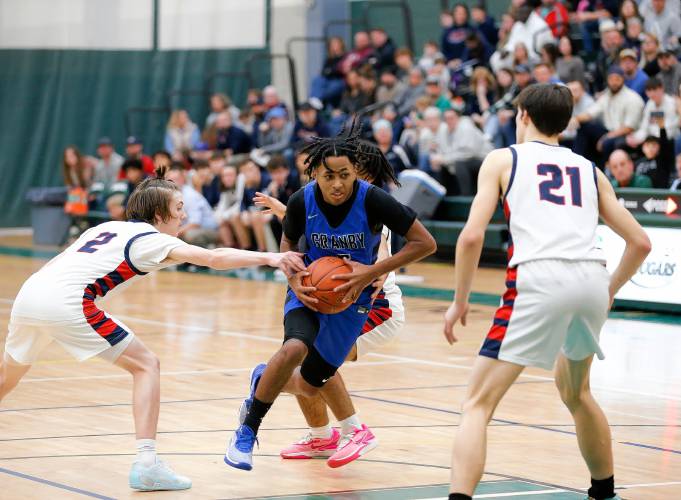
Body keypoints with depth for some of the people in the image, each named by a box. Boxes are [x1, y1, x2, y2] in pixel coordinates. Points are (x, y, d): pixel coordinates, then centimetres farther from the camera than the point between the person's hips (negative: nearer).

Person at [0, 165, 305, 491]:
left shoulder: (107, 227, 27)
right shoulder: (153, 239, 5)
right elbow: (214, 258, -9)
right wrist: (268, 258, -16)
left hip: (29, 292, 8)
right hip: (65, 302, -8)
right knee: (146, 365, 1)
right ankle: (146, 464, -9)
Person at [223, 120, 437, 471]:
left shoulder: (374, 200, -24)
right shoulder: (302, 201, -17)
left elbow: (425, 243, -19)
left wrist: (372, 271, -25)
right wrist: (293, 280, -15)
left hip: (351, 297, 1)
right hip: (309, 290, 0)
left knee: (309, 385, 4)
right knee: (294, 349, -31)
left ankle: (265, 378, 41)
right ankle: (247, 429, -13)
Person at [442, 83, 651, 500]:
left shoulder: (503, 159, 14)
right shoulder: (589, 170, 25)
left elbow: (472, 236, 2)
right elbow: (640, 243, 22)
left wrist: (460, 301, 13)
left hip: (540, 278, -5)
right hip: (592, 278, 5)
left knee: (478, 405, -3)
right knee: (575, 391, 32)